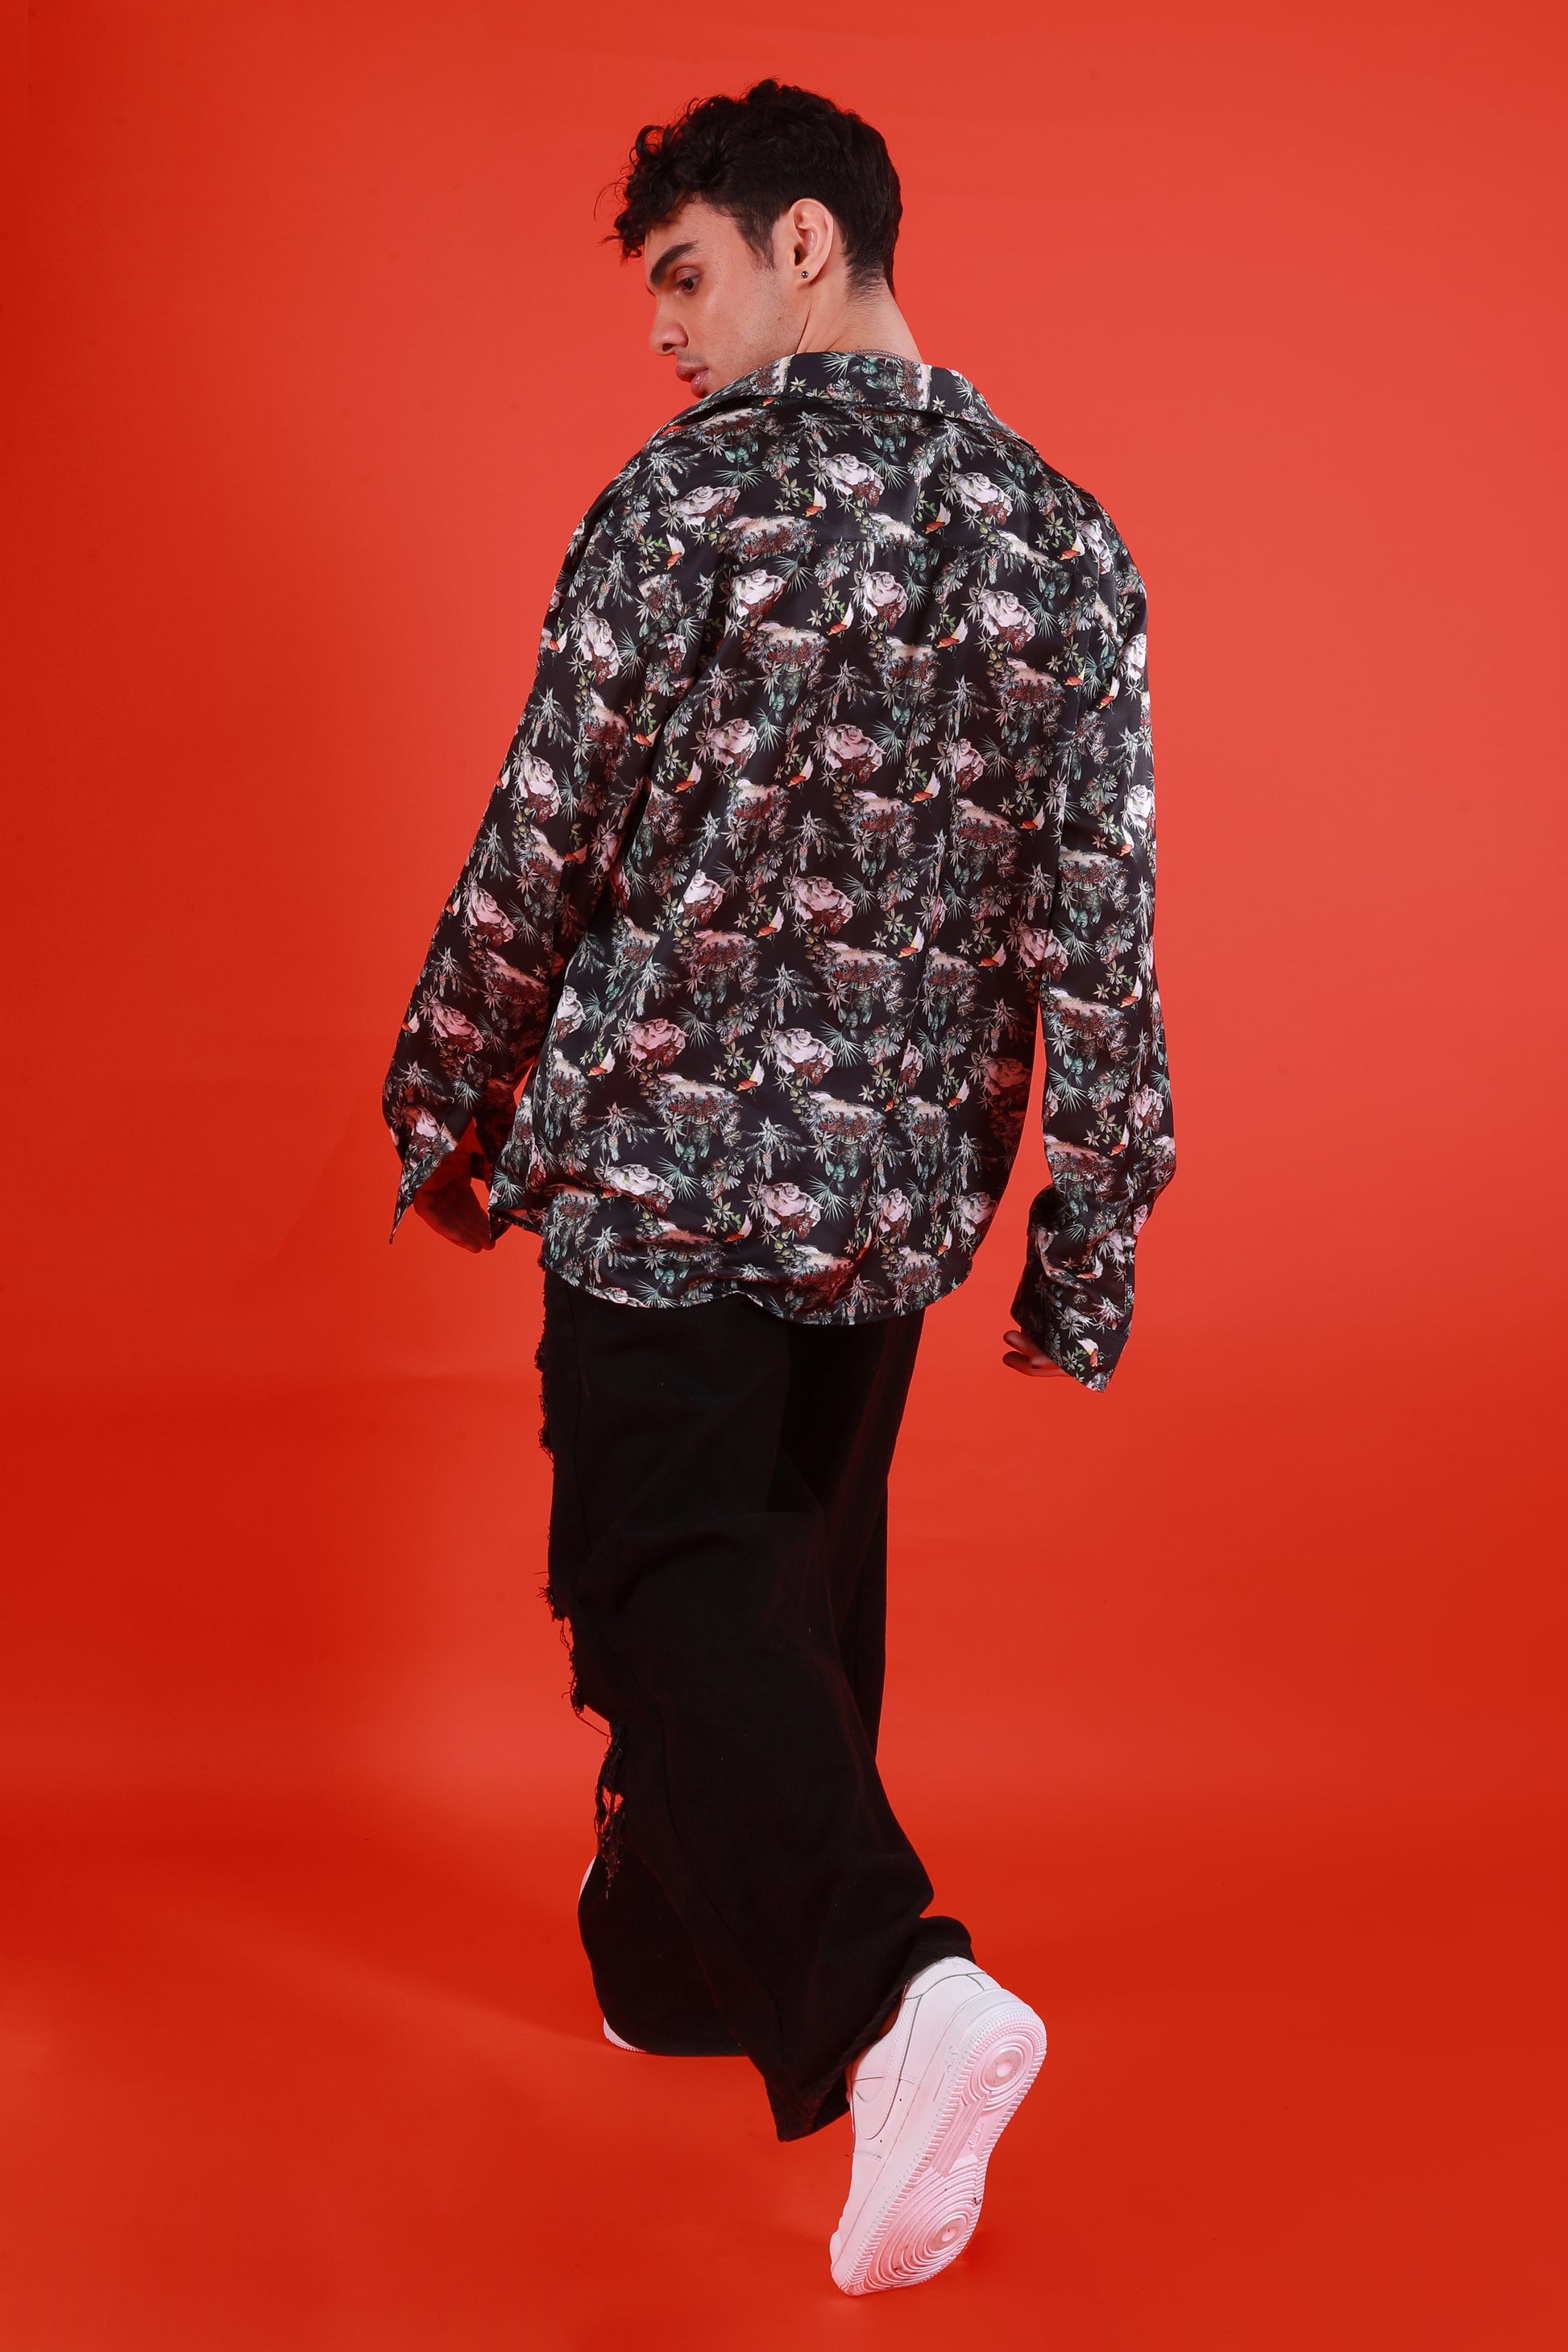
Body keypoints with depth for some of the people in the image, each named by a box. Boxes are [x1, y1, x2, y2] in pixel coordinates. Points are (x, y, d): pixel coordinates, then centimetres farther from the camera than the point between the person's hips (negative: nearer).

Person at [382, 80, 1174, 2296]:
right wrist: (1091, 1255, 5)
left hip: (661, 1154, -5)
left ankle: (899, 1986, -18)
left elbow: (547, 841, -9)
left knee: (674, 1596, 2)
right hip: (898, 1187, 5)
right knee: (798, 1587, 20)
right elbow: (1099, 930, -1)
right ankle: (679, 1963, 38)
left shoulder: (695, 489, -12)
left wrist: (451, 1114, 5)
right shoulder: (1069, 546, 1)